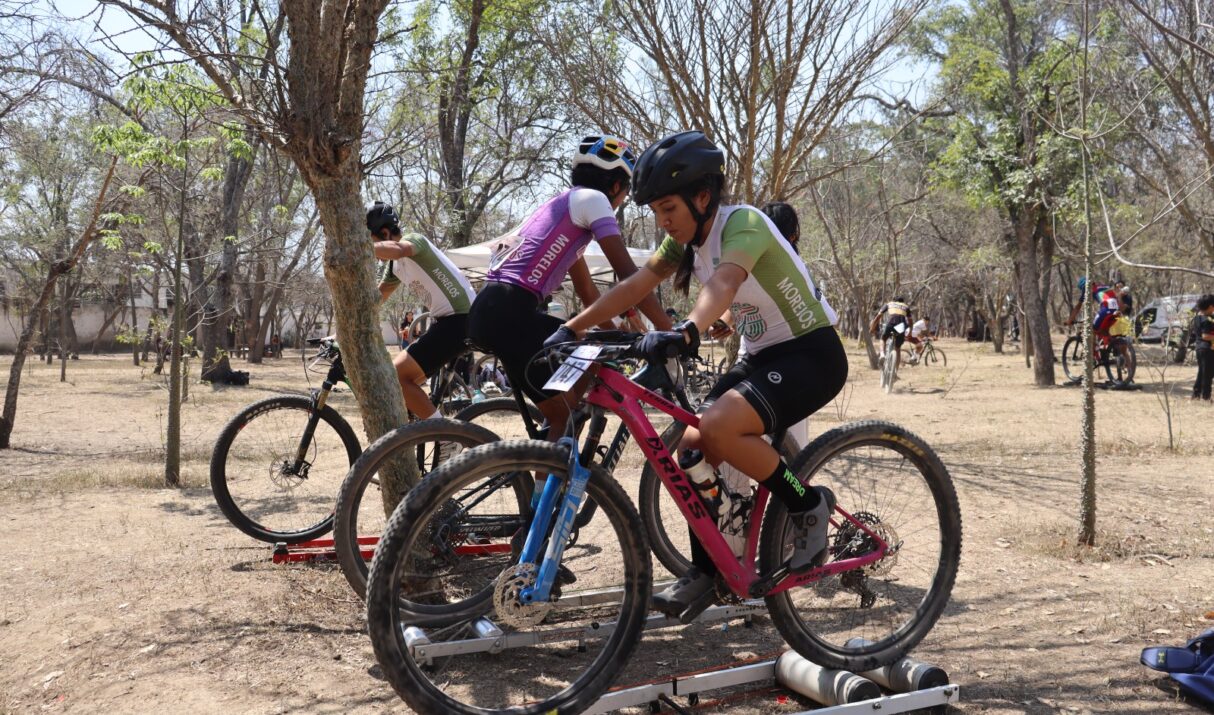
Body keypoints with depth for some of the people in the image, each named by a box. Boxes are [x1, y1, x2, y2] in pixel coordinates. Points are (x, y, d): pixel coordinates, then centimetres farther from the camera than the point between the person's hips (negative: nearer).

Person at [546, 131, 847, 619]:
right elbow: (634, 286, 0)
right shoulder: (686, 238, 3)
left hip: (810, 354, -8)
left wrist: (686, 332, -60)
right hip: (760, 356, 9)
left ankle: (808, 506, -9)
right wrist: (571, 328, -7)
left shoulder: (743, 223, -21)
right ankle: (706, 573, 11)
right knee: (693, 448, -2)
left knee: (718, 427, -30)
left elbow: (724, 282, -41)